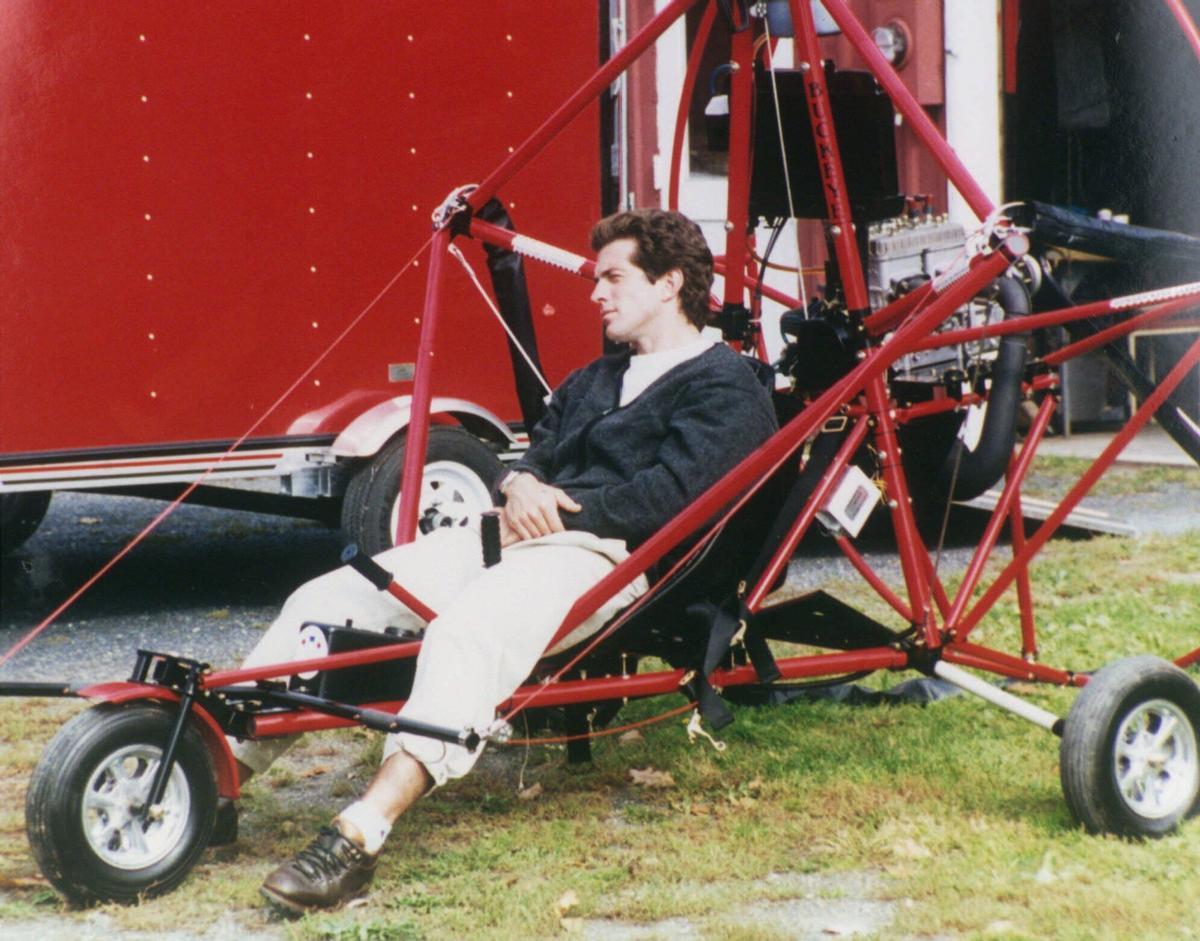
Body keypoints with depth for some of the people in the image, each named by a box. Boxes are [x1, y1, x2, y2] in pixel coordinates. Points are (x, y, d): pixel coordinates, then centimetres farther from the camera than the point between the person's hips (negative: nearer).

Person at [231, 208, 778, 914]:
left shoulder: (727, 387, 3)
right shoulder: (595, 380, 30)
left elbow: (669, 494, -11)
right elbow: (538, 453, 21)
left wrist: (558, 511, -10)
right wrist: (520, 486, -3)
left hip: (601, 556, -9)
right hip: (518, 535, 9)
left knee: (466, 631, -38)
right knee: (326, 598, -7)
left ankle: (357, 842, -47)